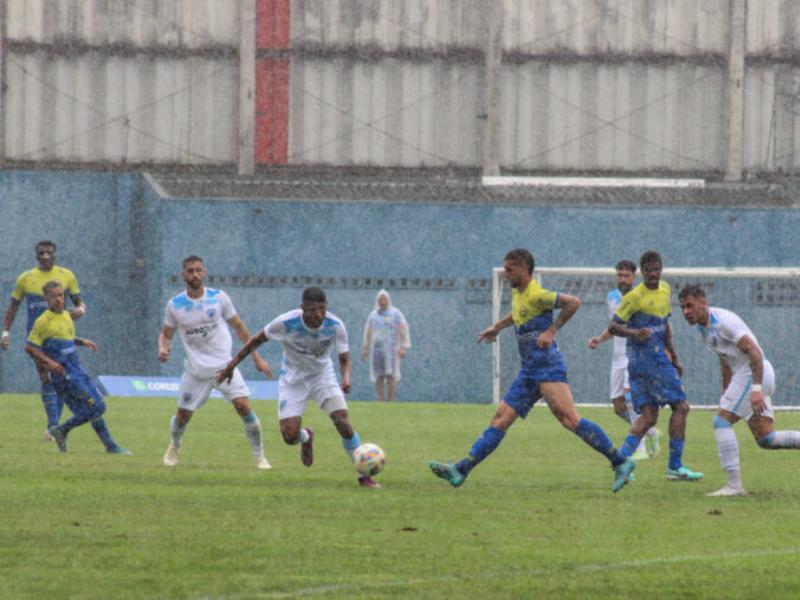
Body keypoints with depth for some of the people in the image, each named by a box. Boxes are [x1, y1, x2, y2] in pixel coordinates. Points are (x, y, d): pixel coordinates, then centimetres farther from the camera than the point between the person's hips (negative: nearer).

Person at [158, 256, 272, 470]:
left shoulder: (218, 298, -5)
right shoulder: (175, 305, -3)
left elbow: (239, 328, 5)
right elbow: (166, 333, 10)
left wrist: (256, 358, 6)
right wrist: (163, 348, -14)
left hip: (224, 365, -1)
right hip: (195, 370, 1)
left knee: (243, 406, -16)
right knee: (183, 415, 6)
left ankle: (259, 456, -2)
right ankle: (174, 448, 39)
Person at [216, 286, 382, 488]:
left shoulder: (335, 326, -22)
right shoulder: (286, 322, -26)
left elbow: (345, 360, -14)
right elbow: (257, 340, -9)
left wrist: (346, 378, -37)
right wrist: (232, 365, -6)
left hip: (323, 376, 0)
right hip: (293, 379, 0)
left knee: (343, 423, -19)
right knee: (290, 436, -11)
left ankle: (365, 476, -4)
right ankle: (306, 437, 31)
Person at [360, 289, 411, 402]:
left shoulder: (395, 313, 3)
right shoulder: (373, 315, 16)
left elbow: (403, 330, -2)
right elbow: (367, 333, 22)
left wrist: (403, 347, -10)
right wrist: (365, 349, 19)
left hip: (391, 349, -4)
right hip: (376, 349, 4)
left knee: (390, 376, -12)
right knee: (378, 377, -2)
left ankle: (391, 400, -12)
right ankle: (380, 400, 1)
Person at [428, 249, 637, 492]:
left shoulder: (537, 295, -14)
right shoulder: (517, 293, 15)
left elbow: (573, 303, -18)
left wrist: (551, 330, -15)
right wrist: (497, 327, 36)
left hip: (547, 368, -9)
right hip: (529, 371, 9)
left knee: (569, 419, -18)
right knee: (500, 419, 6)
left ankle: (620, 463, -15)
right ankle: (460, 470, 4)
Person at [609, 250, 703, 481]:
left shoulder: (665, 289, 14)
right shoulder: (635, 297, -11)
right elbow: (613, 327, -10)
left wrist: (674, 357, 25)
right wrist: (633, 332, -29)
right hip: (648, 357, -8)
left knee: (648, 416, 3)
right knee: (680, 407, -6)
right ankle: (675, 466, -4)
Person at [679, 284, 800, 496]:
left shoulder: (723, 320, -18)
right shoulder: (702, 328, 12)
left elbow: (753, 351, -24)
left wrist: (756, 389, -32)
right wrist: (726, 394, 25)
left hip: (754, 373, -10)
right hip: (744, 374, 10)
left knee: (722, 421, -11)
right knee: (765, 439, 7)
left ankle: (734, 485, -10)